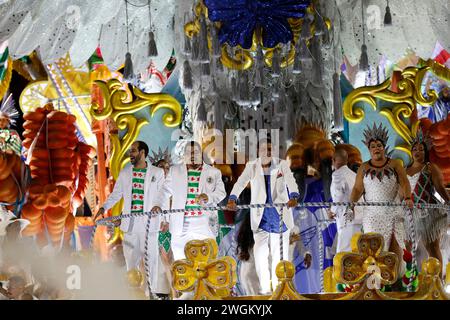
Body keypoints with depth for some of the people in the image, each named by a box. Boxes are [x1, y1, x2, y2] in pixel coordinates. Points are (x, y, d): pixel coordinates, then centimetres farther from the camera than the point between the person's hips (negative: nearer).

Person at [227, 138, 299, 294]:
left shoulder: (281, 164, 0)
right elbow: (240, 182, -12)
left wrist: (294, 196, -36)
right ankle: (265, 288, 6)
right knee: (260, 253, -6)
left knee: (279, 253, 5)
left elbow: (291, 181, -15)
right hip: (260, 215, 0)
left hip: (280, 215, 0)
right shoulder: (251, 166, 2)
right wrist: (232, 198, -31)